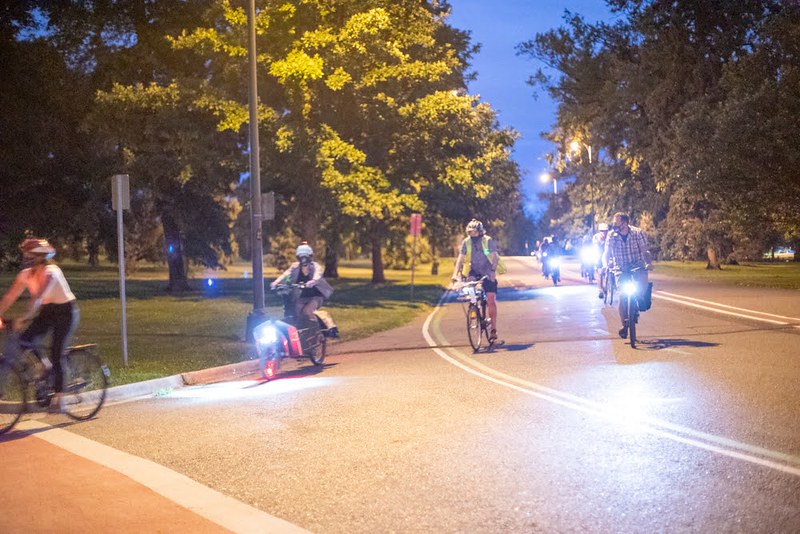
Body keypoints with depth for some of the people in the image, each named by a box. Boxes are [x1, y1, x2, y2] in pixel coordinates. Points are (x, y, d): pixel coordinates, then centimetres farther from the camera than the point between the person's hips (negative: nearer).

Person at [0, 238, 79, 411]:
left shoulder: (51, 272, -26)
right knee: (23, 341, -13)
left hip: (66, 312, -6)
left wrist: (23, 318, -46)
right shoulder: (26, 274, -6)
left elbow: (38, 298, -38)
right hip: (48, 311, 7)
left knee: (56, 356, -7)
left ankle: (57, 398, 6)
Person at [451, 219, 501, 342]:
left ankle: (493, 329, -3)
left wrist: (493, 271, -35)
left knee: (491, 300, -11)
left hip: (487, 273, -3)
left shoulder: (488, 241, -12)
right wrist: (455, 274, -23)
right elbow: (460, 258, -9)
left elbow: (494, 257, -19)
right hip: (474, 272, 3)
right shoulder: (466, 242, -5)